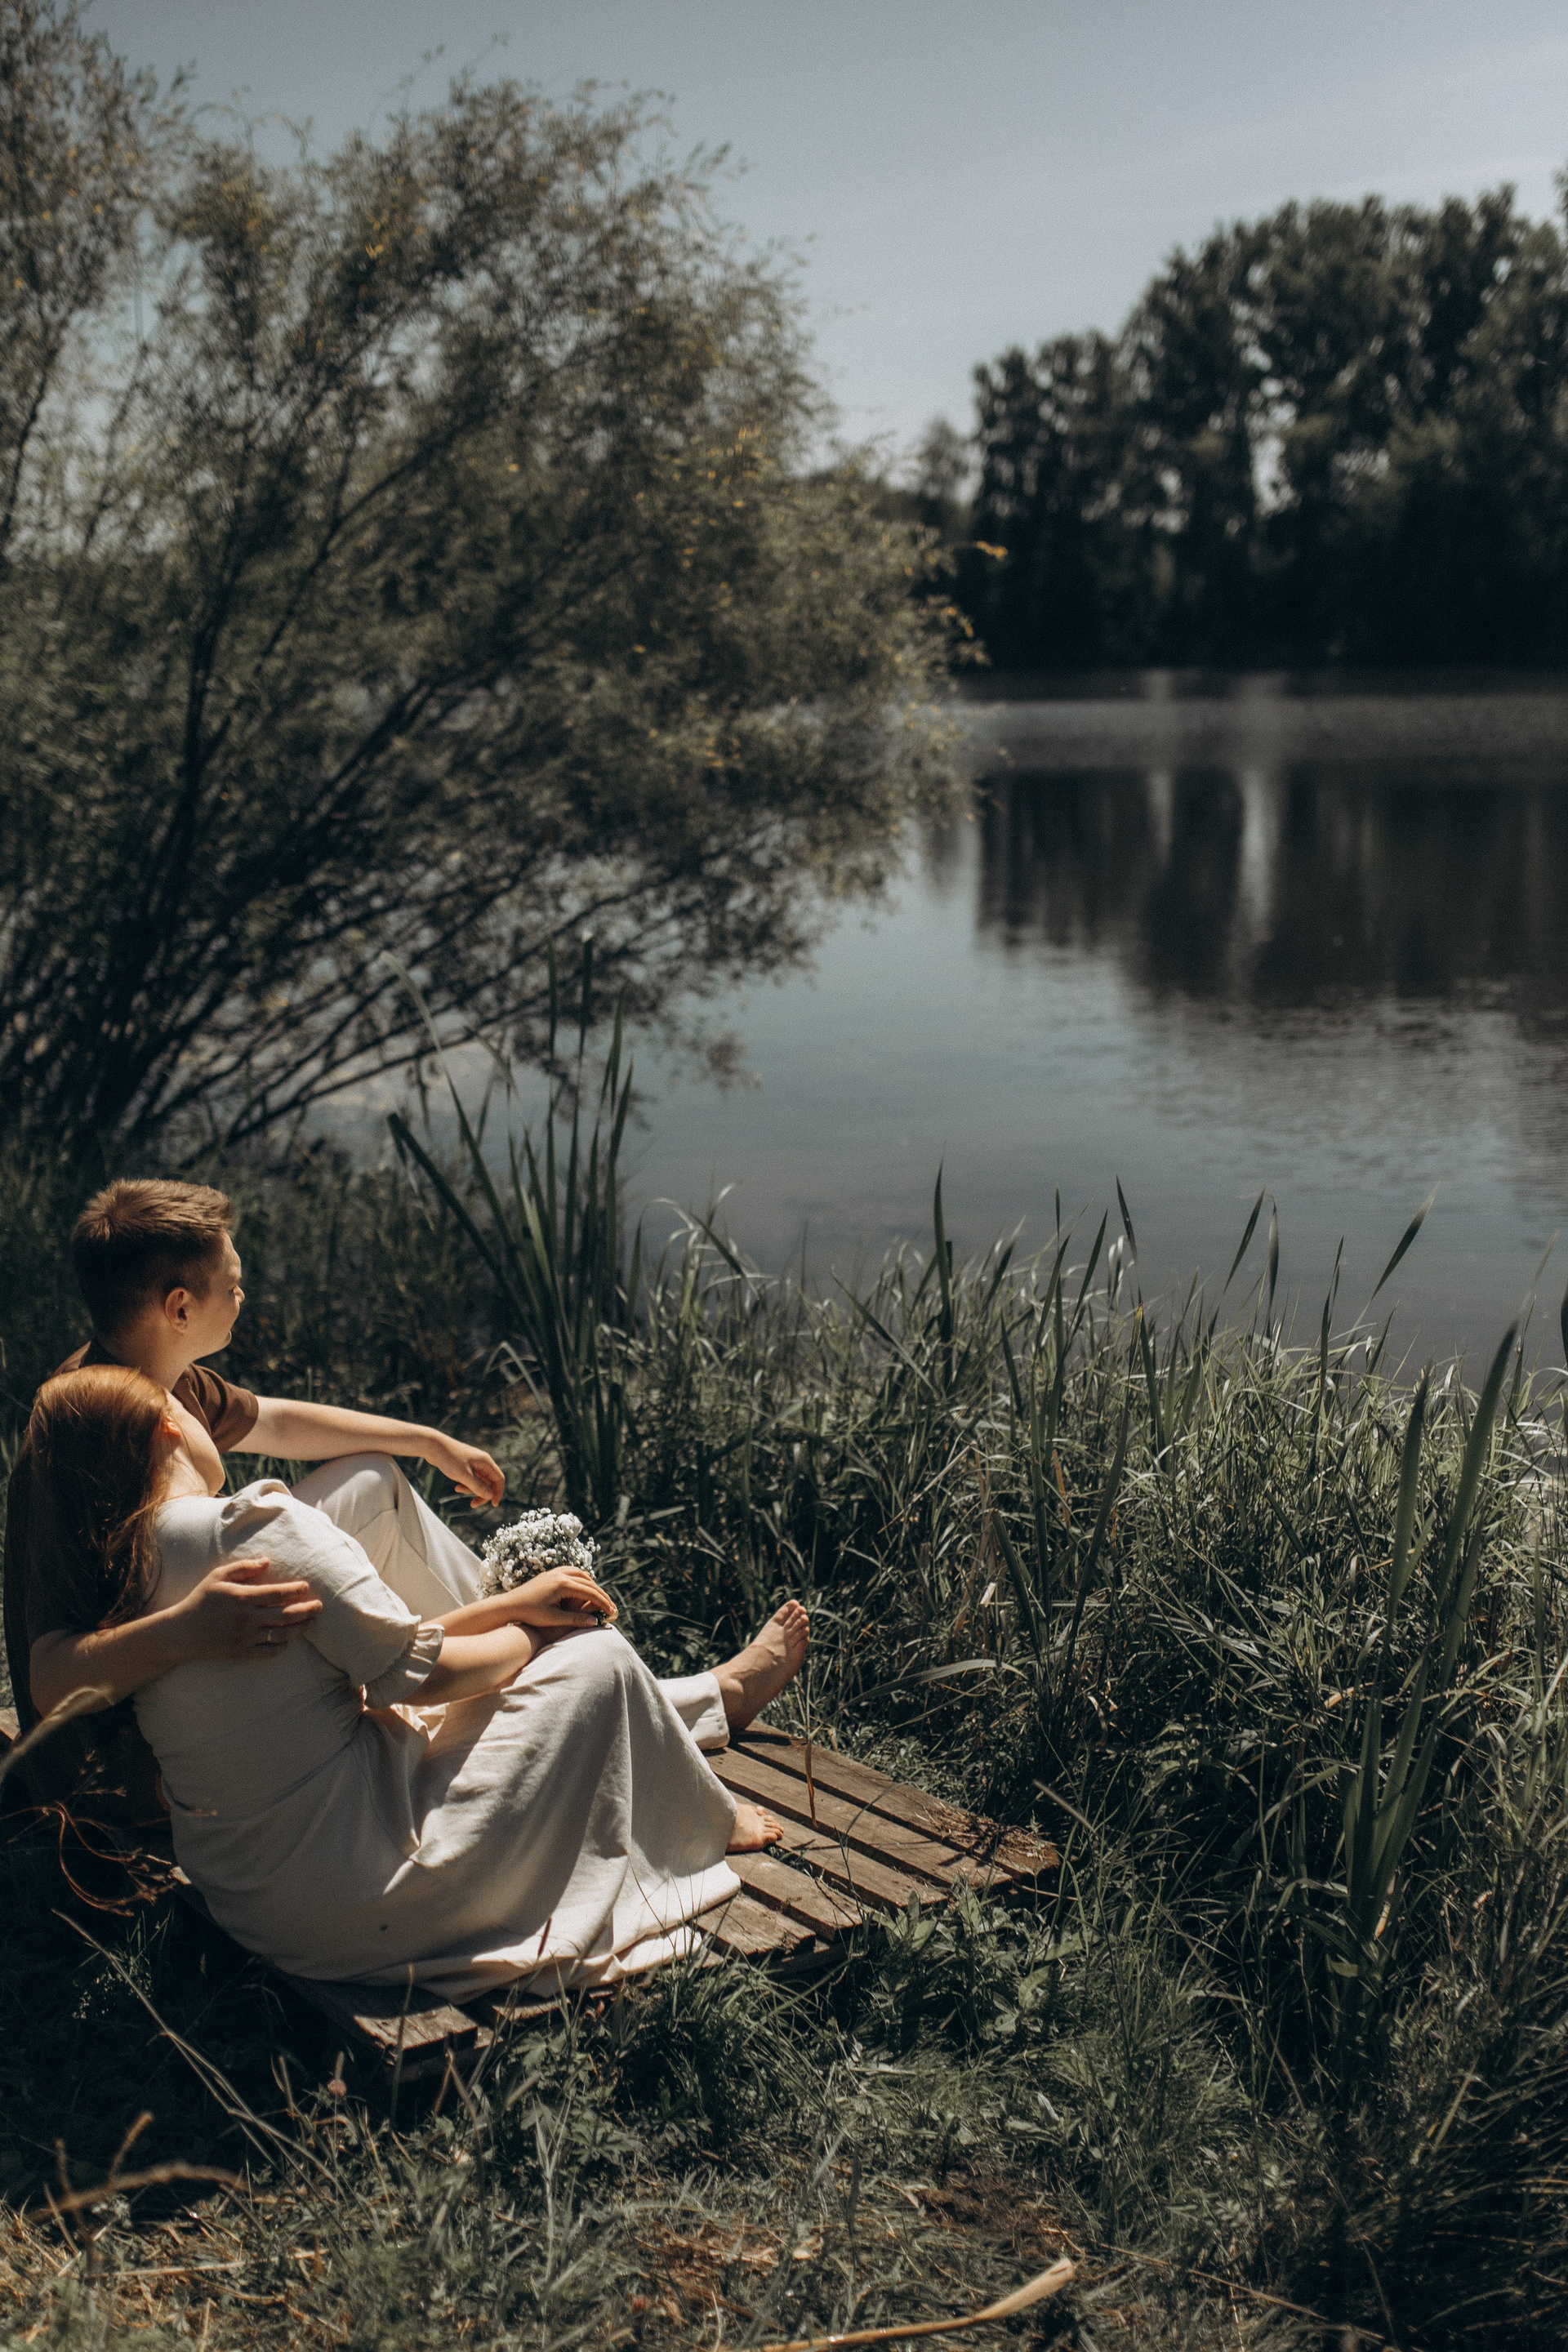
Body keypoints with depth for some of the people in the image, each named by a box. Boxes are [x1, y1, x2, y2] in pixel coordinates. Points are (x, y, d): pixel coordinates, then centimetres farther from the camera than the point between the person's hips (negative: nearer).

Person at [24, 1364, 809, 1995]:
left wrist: (510, 1605, 10)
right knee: (592, 1654, 5)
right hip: (356, 1908, -9)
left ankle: (717, 1697, 48)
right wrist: (528, 1631, 3)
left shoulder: (121, 1582, 4)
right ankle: (707, 1826, 32)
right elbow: (417, 1670, -17)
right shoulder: (256, 1523, -23)